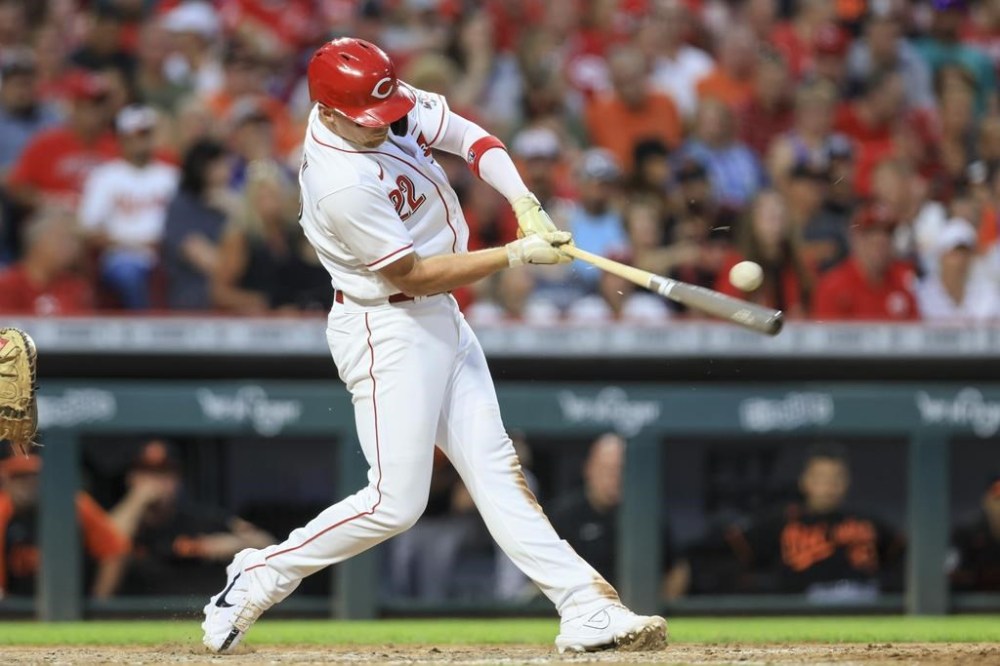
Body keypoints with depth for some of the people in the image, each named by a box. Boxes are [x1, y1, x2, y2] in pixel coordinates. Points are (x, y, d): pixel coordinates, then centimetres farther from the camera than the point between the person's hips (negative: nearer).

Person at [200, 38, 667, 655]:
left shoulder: (390, 105, -6)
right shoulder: (342, 185, -29)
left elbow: (472, 138, 5)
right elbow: (415, 275, -22)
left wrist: (526, 204, -12)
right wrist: (517, 254, -22)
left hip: (441, 319, 9)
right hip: (388, 332, -9)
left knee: (495, 470, 5)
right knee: (395, 502, -9)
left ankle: (587, 608, 1)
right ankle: (257, 579, 5)